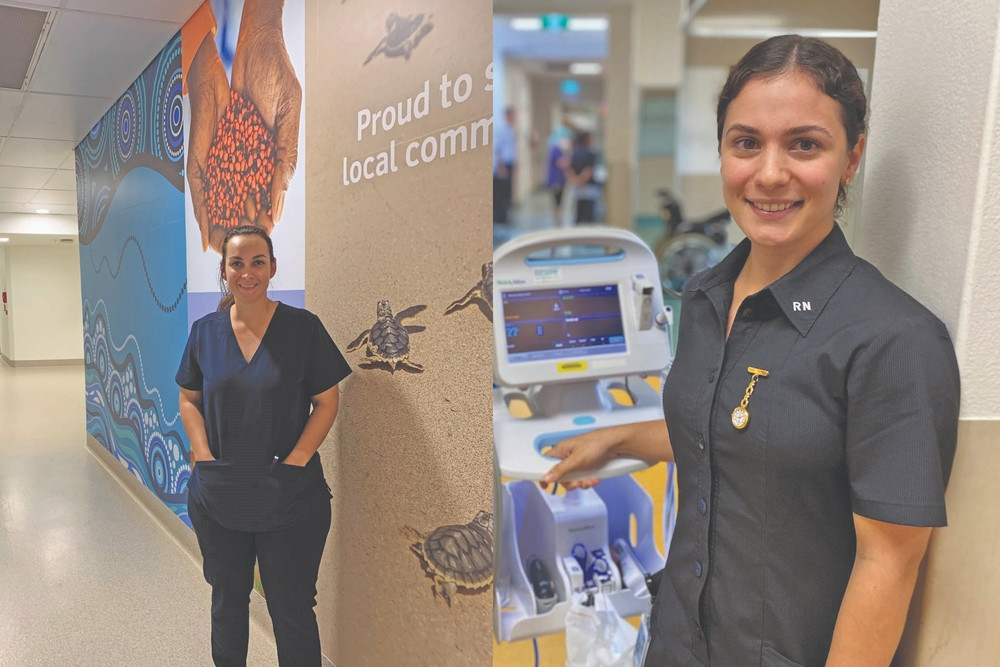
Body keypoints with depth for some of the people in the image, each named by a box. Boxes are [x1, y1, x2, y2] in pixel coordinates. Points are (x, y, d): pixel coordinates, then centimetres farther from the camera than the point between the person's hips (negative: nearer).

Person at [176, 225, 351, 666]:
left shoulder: (303, 327, -9)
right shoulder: (205, 331, 2)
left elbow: (326, 402, -7)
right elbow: (189, 400, 8)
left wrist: (294, 462, -15)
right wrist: (205, 458, -5)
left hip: (290, 500, -3)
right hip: (217, 497, 4)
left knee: (292, 611, 9)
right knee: (227, 601, 23)